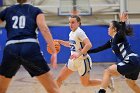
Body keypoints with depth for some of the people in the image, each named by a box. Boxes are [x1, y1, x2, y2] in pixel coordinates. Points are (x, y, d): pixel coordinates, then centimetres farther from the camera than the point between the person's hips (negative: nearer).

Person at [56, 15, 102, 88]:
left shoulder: (79, 32, -20)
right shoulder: (71, 33, 5)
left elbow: (89, 45, -31)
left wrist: (79, 54, -38)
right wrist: (61, 42, 10)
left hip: (83, 61, -8)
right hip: (73, 60, 8)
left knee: (86, 83, 9)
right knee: (59, 79, 1)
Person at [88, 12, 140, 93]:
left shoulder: (119, 36, -5)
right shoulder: (111, 42, 20)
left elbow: (123, 31, -29)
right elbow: (100, 48, 24)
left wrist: (123, 23, -48)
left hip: (132, 62, -10)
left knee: (107, 72, -5)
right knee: (131, 83, 29)